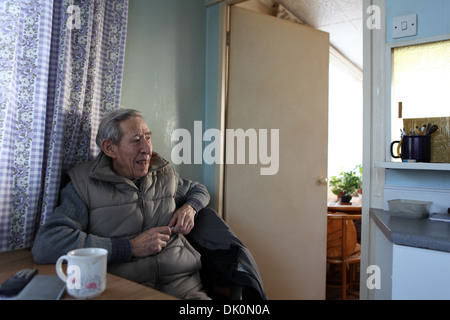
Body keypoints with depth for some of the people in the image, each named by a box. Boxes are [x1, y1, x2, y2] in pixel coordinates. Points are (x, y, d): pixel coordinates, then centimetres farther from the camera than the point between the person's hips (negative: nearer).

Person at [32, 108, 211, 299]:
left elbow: (199, 190, 33)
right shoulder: (84, 184, 0)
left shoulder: (165, 174, 14)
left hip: (182, 284, 3)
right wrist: (130, 247, -12)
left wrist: (189, 208, 8)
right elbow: (45, 245, -13)